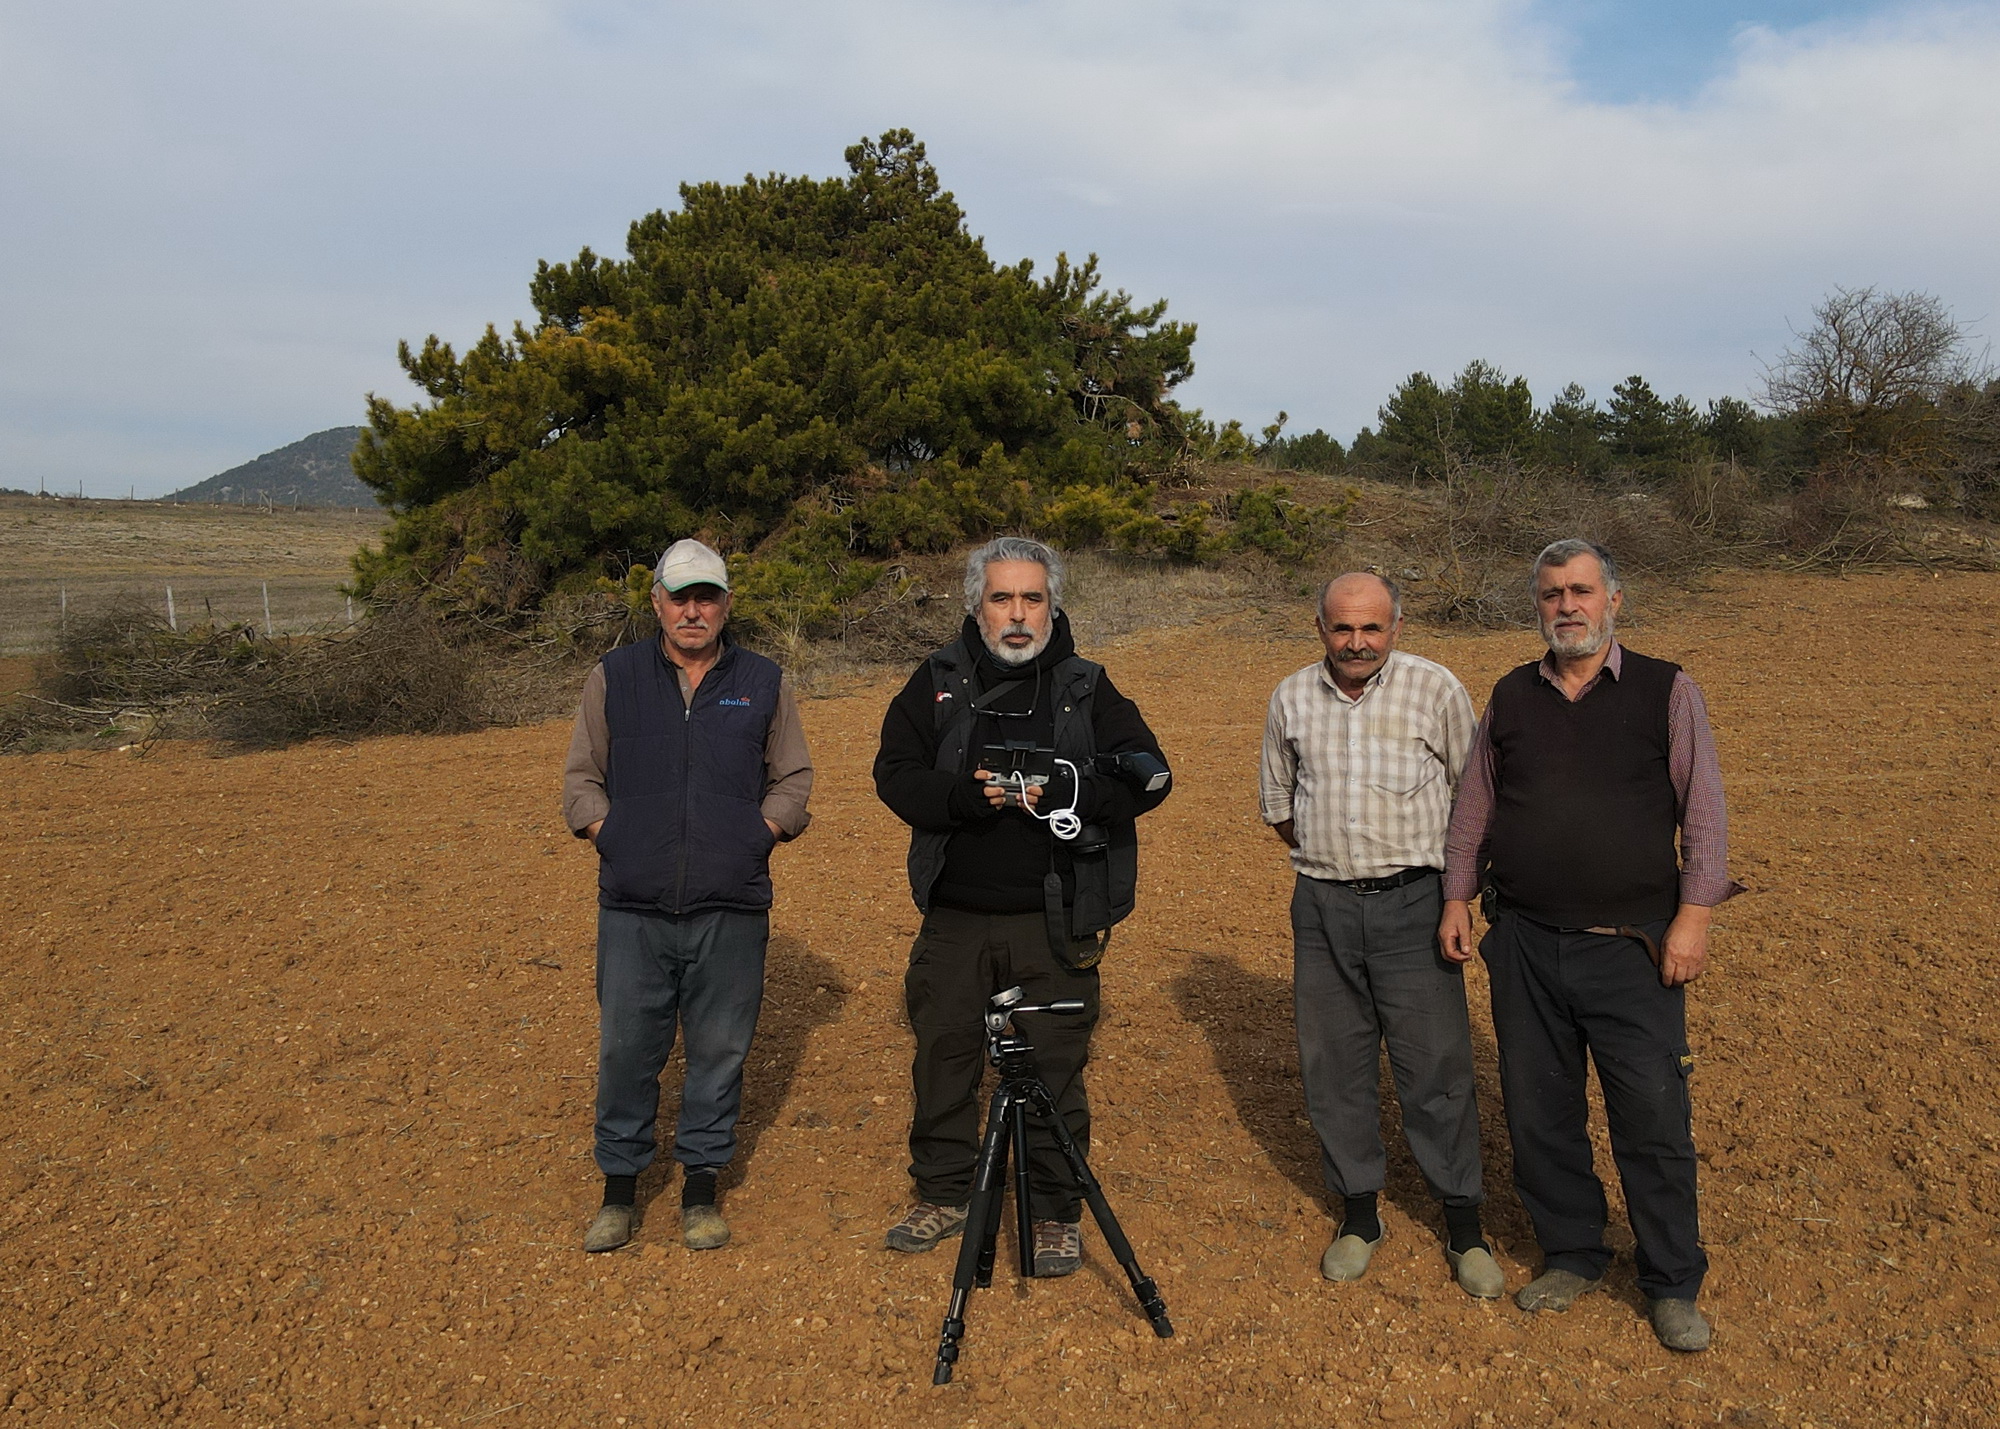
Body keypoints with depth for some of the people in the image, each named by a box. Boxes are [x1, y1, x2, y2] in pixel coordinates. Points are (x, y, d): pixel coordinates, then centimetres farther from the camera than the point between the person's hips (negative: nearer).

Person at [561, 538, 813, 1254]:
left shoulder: (765, 683, 6)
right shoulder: (613, 677, 6)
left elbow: (792, 779, 12)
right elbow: (581, 776, 12)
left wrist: (758, 834, -2)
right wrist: (607, 834, -2)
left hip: (732, 910, 0)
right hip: (633, 907, 0)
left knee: (719, 1049, 8)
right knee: (625, 1048, 6)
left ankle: (701, 1184, 26)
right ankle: (619, 1186, 25)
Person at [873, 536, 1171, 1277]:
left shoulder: (1087, 688, 1)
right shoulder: (937, 683, 4)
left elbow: (1148, 776, -6)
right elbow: (895, 774, -2)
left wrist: (1062, 791, -21)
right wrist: (964, 795, -21)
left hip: (1054, 923, -2)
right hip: (954, 917, 2)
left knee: (1055, 1069, 5)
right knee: (943, 1056, 13)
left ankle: (1056, 1215, 23)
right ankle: (943, 1195, 33)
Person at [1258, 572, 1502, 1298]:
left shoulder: (1436, 688, -4)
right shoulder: (1291, 698, 5)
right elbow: (1277, 801, 19)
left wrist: (1452, 882, 6)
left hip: (1412, 902, -3)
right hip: (1322, 905, 3)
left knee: (1437, 1066, 1)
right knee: (1333, 1066, 9)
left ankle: (1463, 1224, 18)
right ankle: (1359, 1211, 26)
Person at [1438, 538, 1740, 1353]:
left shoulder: (1667, 691, 0)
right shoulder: (1510, 697, 9)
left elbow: (1702, 809, -2)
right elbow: (1474, 804, 14)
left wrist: (1693, 914, -10)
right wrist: (1457, 896, 8)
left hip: (1632, 949, -3)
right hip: (1525, 946, 3)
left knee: (1654, 1124, 3)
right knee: (1538, 1115, 11)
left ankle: (1673, 1286, 22)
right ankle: (1572, 1256, 31)